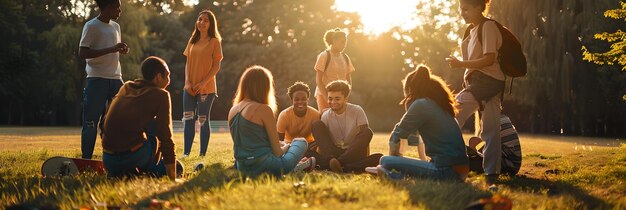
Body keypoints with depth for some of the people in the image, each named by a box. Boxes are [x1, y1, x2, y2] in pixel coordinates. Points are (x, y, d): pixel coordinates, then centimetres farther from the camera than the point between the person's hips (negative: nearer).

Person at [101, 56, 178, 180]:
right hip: (134, 157, -5)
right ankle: (151, 169, 19)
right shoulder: (161, 95, 1)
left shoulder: (125, 87, 18)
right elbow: (166, 136, -2)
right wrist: (172, 178, 0)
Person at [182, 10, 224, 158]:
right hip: (190, 88, 5)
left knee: (203, 120, -1)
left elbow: (216, 66, -8)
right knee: (188, 119, 1)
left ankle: (202, 155, 4)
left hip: (206, 88, -5)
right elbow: (188, 63, 12)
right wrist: (187, 81, -3)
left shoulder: (215, 42, -4)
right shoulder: (192, 41, 12)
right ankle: (186, 153, 4)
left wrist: (203, 83, -16)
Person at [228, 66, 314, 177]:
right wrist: (286, 147, 12)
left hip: (242, 168, 6)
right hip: (263, 166, -6)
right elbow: (277, 151, -12)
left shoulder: (232, 110, 5)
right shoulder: (264, 109, -14)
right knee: (301, 142, 20)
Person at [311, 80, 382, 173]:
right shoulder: (326, 116, 1)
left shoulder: (357, 111, -5)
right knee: (316, 125, -16)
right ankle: (331, 160, -37)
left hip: (354, 153, -1)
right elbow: (321, 138, 0)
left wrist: (366, 160, -19)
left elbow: (365, 137, -10)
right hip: (333, 153, 1)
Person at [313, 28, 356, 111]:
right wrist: (327, 98, -15)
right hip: (324, 95, -5)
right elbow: (318, 80, -9)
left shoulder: (345, 58, 11)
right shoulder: (324, 56, -6)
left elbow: (349, 80, 15)